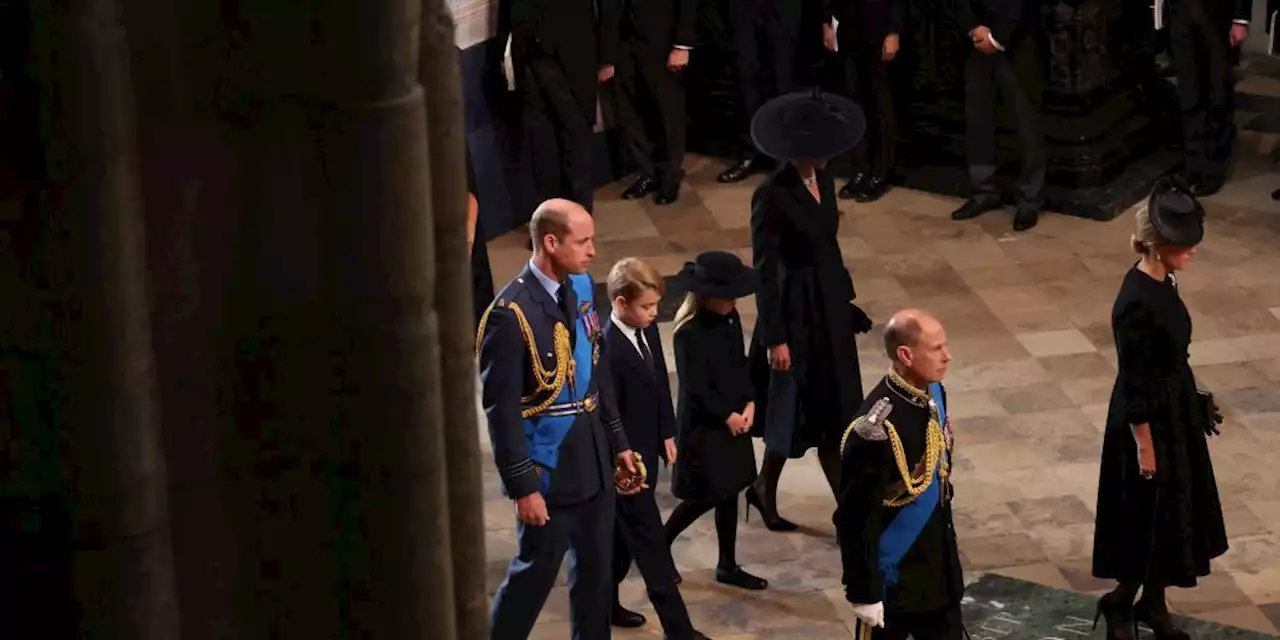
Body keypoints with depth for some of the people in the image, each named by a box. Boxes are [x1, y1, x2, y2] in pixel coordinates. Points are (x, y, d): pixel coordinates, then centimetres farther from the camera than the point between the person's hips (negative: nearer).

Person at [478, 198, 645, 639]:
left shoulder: (580, 286, 2)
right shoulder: (511, 314, -22)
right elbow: (502, 410, -19)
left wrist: (618, 442, 14)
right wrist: (523, 486, -18)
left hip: (593, 461, 7)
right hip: (549, 470, -7)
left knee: (596, 569, 17)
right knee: (536, 571, 7)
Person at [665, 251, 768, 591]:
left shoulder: (730, 318, 0)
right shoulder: (690, 333, -23)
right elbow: (695, 388, -21)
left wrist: (748, 404, -3)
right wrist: (727, 416, -13)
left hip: (733, 418, 8)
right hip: (703, 426, -8)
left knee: (729, 491, 14)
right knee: (706, 497, 0)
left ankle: (728, 565, 25)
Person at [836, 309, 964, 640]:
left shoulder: (933, 393, -3)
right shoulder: (876, 429, -30)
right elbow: (854, 520, -23)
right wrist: (863, 592, -18)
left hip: (938, 564, 8)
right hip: (891, 575, -8)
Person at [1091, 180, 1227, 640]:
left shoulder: (1160, 282, 0)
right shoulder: (1137, 304, -28)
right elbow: (1135, 386, -23)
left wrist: (1194, 405, 20)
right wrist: (1145, 448, -17)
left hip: (1175, 412, 9)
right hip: (1151, 420, -9)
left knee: (1173, 514, 19)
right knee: (1150, 518, 6)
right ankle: (1119, 603, 25)